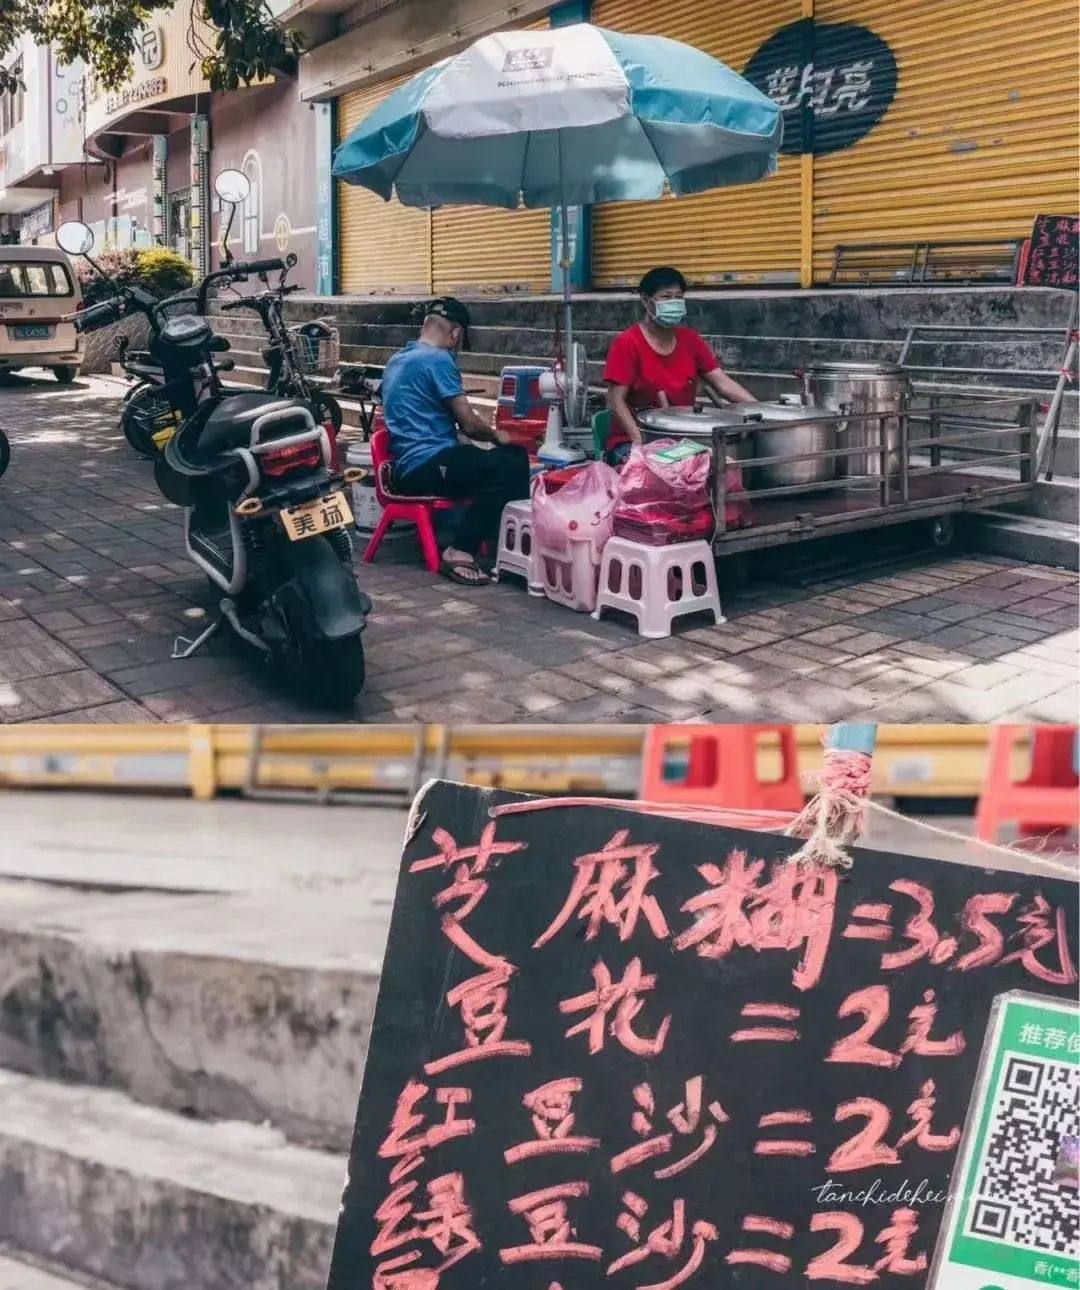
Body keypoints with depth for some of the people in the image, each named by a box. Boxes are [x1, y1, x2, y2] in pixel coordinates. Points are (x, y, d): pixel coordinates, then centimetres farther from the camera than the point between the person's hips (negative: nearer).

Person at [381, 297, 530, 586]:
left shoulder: (399, 359, 20)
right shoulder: (438, 359, -11)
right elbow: (469, 425, -11)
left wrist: (473, 419, 40)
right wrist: (494, 435, 9)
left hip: (411, 463, 10)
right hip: (427, 465, -10)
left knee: (516, 454, 14)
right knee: (509, 468, -26)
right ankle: (460, 552, -27)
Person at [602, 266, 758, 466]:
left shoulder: (690, 340, 6)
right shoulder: (627, 343, -10)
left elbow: (722, 383, 1)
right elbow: (616, 400, -14)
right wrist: (640, 441, -26)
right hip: (631, 441, -6)